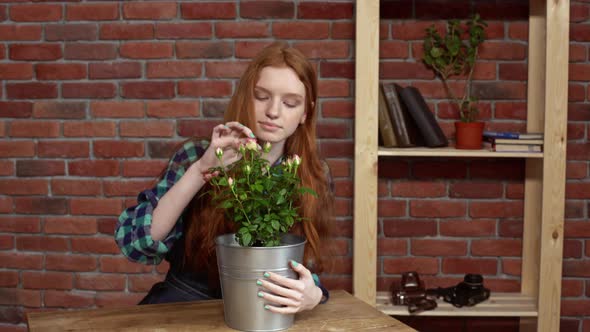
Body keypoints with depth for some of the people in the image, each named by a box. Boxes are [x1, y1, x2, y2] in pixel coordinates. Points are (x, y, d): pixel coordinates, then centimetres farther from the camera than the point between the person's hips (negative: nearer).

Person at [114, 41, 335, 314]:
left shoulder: (313, 178, -2)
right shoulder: (196, 155, -6)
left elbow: (304, 267, -2)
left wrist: (311, 295, -24)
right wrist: (202, 169, -23)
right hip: (186, 304, -1)